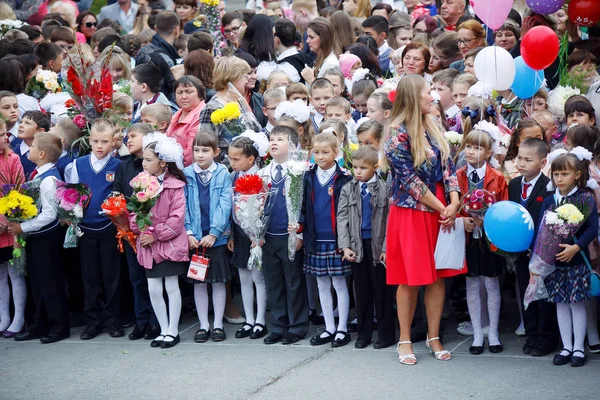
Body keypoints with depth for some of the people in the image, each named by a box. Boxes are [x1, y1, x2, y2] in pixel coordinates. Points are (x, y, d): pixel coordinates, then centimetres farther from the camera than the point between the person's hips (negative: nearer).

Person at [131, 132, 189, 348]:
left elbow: (177, 218, -15)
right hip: (148, 245, 5)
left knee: (171, 286, 4)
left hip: (169, 244, -5)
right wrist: (138, 228, -13)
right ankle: (164, 330, 19)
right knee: (153, 289, 7)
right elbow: (134, 211, 6)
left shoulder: (175, 186, -10)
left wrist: (156, 235, -17)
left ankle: (173, 331, 14)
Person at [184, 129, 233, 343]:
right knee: (198, 281, 8)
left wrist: (214, 233, -13)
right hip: (194, 238, 1)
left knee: (219, 281, 7)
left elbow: (225, 205, -7)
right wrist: (189, 233, -9)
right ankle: (203, 325, 17)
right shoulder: (186, 175, 1)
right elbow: (183, 206, 0)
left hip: (217, 236, -1)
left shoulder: (223, 174, -3)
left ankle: (218, 324, 16)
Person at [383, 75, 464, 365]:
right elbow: (409, 180, -15)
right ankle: (404, 341, 12)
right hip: (411, 212, -6)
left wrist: (454, 203, -9)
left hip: (441, 211, 6)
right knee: (411, 279, 1)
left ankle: (434, 338, 17)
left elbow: (447, 166, 6)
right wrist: (442, 209, -12)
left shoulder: (433, 129, 9)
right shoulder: (398, 134, -13)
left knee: (439, 275, 7)